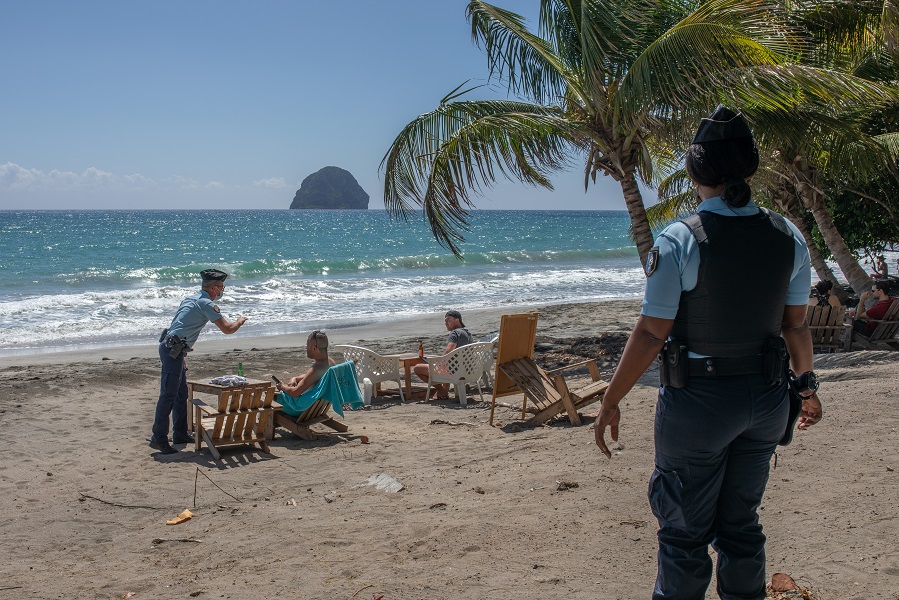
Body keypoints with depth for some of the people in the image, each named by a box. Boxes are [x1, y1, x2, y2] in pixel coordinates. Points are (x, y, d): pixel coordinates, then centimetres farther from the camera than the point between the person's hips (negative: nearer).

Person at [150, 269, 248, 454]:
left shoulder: (191, 299, 19)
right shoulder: (207, 304, -10)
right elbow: (227, 329, -11)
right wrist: (240, 321, 10)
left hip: (173, 349, 10)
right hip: (173, 350, -10)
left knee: (181, 394, 15)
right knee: (168, 395, -10)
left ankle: (180, 434, 22)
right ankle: (158, 438, -9)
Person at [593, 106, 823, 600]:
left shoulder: (679, 241, -17)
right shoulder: (787, 237, -2)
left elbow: (651, 334, -15)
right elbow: (795, 325, 6)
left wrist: (610, 402, -6)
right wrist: (806, 385, 22)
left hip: (698, 403, -5)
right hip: (766, 397, 5)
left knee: (685, 532, 9)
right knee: (741, 524, 20)